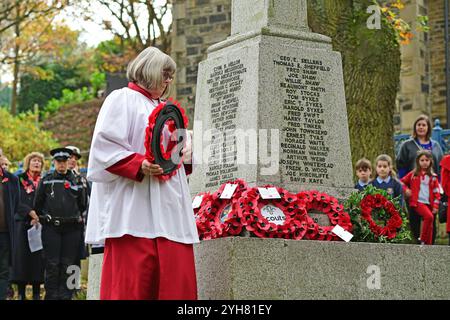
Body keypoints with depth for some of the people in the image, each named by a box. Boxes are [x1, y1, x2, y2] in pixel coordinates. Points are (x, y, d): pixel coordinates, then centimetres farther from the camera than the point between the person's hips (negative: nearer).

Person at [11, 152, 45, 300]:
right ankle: (21, 293, 0)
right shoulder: (20, 180, 7)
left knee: (37, 256, -2)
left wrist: (38, 217, -9)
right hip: (22, 223, -1)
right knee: (22, 255, -4)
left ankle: (36, 293, 2)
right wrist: (30, 212, -17)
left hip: (39, 223, 1)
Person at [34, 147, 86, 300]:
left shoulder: (76, 181, 10)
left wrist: (78, 219, 13)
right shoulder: (46, 180, 8)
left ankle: (65, 295, 8)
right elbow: (38, 204, 12)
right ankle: (51, 295, 2)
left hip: (72, 228, 1)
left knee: (68, 264, 2)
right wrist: (41, 219, 9)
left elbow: (82, 204, 18)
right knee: (52, 264, -4)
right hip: (51, 228, -1)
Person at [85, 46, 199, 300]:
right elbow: (104, 147, -9)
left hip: (168, 208, 8)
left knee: (177, 280, -1)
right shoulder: (122, 99, 2)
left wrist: (185, 155, 9)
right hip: (133, 209, -7)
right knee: (132, 282, -11)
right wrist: (140, 165, -21)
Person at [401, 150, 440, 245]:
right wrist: (406, 190, -1)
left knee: (430, 225, 3)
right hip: (418, 202, -4)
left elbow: (436, 192, 9)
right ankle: (423, 241, -16)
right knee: (429, 217, -27)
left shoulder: (433, 177, 9)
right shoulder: (413, 174, 5)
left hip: (429, 203, 4)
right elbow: (402, 182, 16)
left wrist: (435, 206, 2)